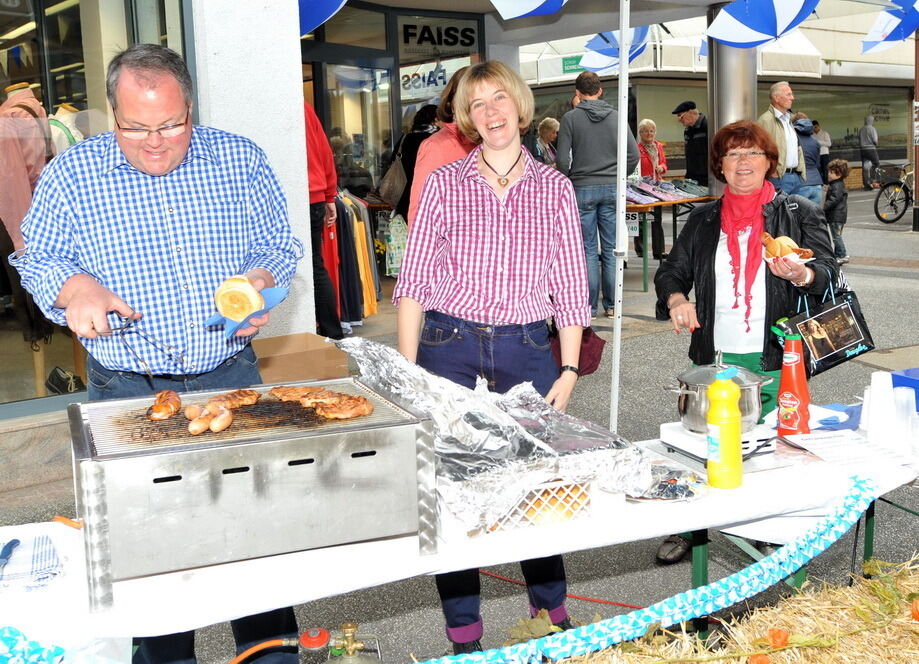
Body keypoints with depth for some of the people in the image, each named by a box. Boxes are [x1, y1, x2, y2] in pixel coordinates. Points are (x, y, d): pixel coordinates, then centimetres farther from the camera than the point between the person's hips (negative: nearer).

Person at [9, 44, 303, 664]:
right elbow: (38, 258, 5)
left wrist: (262, 282, -13)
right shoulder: (71, 173, -3)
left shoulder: (241, 160, 0)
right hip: (128, 391, -1)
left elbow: (278, 244, 8)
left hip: (232, 377, 1)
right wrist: (74, 287, -17)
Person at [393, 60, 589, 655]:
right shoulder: (444, 184, 4)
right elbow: (415, 281, 2)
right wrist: (407, 369, -4)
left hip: (526, 348, 1)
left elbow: (570, 286, 7)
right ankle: (463, 628, 18)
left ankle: (552, 608, 26)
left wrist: (568, 370, 1)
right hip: (450, 344, 0)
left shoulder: (554, 187, 7)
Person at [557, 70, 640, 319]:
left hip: (582, 189, -2)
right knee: (611, 249, 7)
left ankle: (588, 307, 5)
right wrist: (618, 176, 14)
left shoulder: (570, 118, -3)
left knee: (588, 250, 2)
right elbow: (633, 154, 2)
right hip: (612, 188, 2)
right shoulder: (616, 117, 5)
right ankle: (612, 305, 12)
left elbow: (563, 159, -8)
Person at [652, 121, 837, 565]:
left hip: (777, 360, -2)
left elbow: (828, 274, -4)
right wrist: (676, 299, -6)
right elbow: (672, 271, 16)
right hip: (716, 357, 2)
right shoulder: (703, 221, 13)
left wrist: (801, 275, -27)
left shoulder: (799, 214, 5)